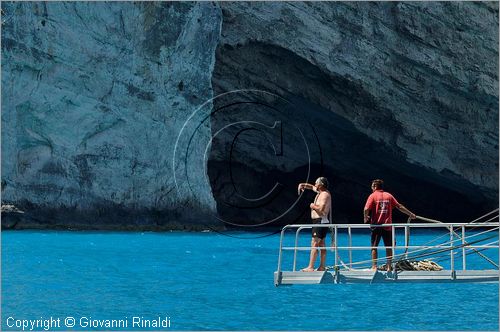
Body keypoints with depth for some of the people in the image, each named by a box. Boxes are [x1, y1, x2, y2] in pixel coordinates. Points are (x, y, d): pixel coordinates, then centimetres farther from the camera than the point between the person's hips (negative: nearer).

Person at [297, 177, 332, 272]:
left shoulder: (325, 195, -16)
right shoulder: (320, 192, 14)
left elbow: (321, 208, -29)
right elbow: (311, 187, 30)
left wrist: (313, 206, -12)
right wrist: (302, 185, 14)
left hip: (321, 221, -11)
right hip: (319, 222, 11)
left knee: (315, 244, -13)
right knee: (321, 245, 11)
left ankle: (310, 267, -16)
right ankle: (322, 267, 15)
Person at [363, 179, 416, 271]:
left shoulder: (373, 196, -3)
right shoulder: (388, 196, 8)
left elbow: (366, 209, -14)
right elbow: (399, 206, 9)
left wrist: (366, 218, 4)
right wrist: (411, 214, 18)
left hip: (376, 225, -3)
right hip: (387, 226, 3)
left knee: (374, 247, 4)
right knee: (388, 247, 10)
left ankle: (374, 266, -2)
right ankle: (389, 266, 9)